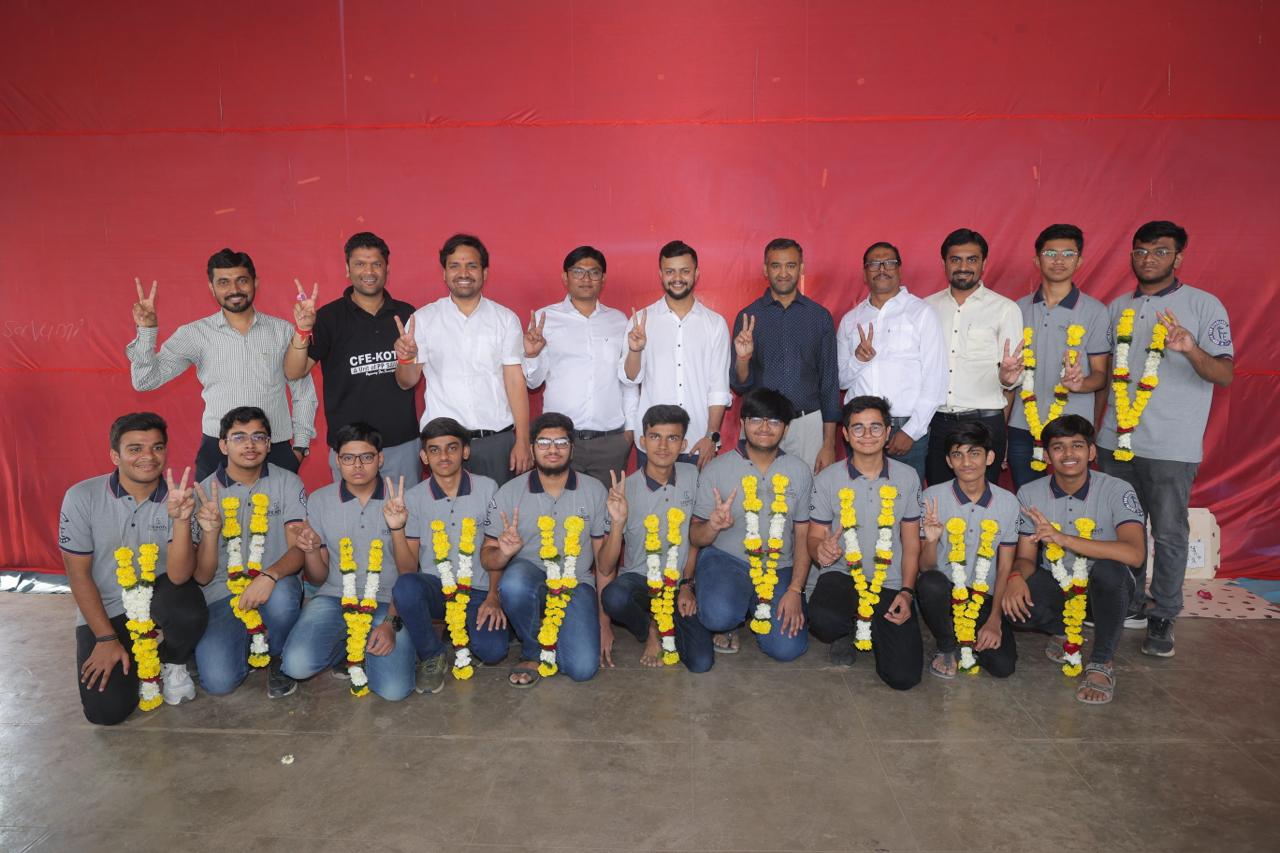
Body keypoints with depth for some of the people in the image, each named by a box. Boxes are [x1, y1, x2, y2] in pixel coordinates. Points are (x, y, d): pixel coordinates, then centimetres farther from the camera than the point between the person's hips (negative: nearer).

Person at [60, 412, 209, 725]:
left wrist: (181, 520, -39)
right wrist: (106, 638, -8)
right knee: (106, 710, -16)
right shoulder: (82, 497, -12)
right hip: (103, 610, 0)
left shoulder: (180, 498, -13)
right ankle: (137, 657, 18)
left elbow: (178, 576, -23)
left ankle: (173, 663, 1)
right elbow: (78, 574, -6)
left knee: (189, 612, -35)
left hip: (158, 601, 0)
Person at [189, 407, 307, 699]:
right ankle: (249, 644, 13)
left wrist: (270, 576, -30)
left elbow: (299, 549, -9)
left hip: (276, 586, 0)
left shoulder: (287, 483, 1)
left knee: (280, 594, -37)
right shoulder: (204, 492, 1)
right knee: (219, 681, -24)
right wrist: (210, 531, -20)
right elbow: (202, 576, -1)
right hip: (222, 595, 0)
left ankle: (277, 655, -4)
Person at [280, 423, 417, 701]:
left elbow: (408, 573, -1)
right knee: (297, 665, -26)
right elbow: (317, 579, 8)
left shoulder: (400, 501, -2)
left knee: (394, 689, -21)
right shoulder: (319, 500, 4)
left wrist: (391, 623, -15)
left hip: (388, 603, -1)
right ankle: (348, 648, 7)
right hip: (336, 598, 2)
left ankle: (358, 651, 12)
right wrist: (310, 551, -14)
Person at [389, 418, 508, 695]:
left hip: (477, 591, 0)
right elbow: (409, 568, 0)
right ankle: (432, 656, -7)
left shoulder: (487, 488, 2)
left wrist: (493, 597, -5)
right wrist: (397, 529, -17)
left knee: (493, 650, -26)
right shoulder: (413, 498, 1)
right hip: (434, 588, 0)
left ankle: (458, 634, 12)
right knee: (405, 586, -34)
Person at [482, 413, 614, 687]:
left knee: (583, 667, -21)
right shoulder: (508, 493, 0)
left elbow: (603, 560, 6)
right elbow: (487, 558, 3)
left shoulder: (594, 490, 3)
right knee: (515, 580, -37)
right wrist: (504, 553, -20)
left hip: (576, 585, 1)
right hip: (527, 579, 0)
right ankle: (534, 651, -6)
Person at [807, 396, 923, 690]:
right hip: (842, 575, -1)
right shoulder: (827, 480, 0)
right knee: (823, 620, -36)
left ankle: (864, 630, 20)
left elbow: (911, 542, 9)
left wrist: (906, 592, -4)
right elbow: (815, 537, 4)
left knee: (904, 676, -13)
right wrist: (820, 549, -23)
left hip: (891, 583, 1)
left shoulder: (907, 477, 5)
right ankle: (849, 633, 4)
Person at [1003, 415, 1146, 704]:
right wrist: (1017, 576, -29)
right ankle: (1064, 631, 9)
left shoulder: (1117, 491, -16)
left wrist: (1064, 538, -38)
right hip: (1056, 585, 2)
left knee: (1108, 568, -37)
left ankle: (1101, 662, -13)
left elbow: (1134, 553, -31)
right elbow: (1025, 557, -3)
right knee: (1012, 603, -29)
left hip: (1105, 589, -2)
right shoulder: (1030, 494, -6)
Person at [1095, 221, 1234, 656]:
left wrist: (1192, 350, -27)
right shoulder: (1118, 308, 13)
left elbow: (1225, 375, -7)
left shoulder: (1204, 305, -1)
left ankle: (1163, 617, 14)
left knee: (1169, 535, 1)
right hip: (1116, 441, 4)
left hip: (1172, 447, -4)